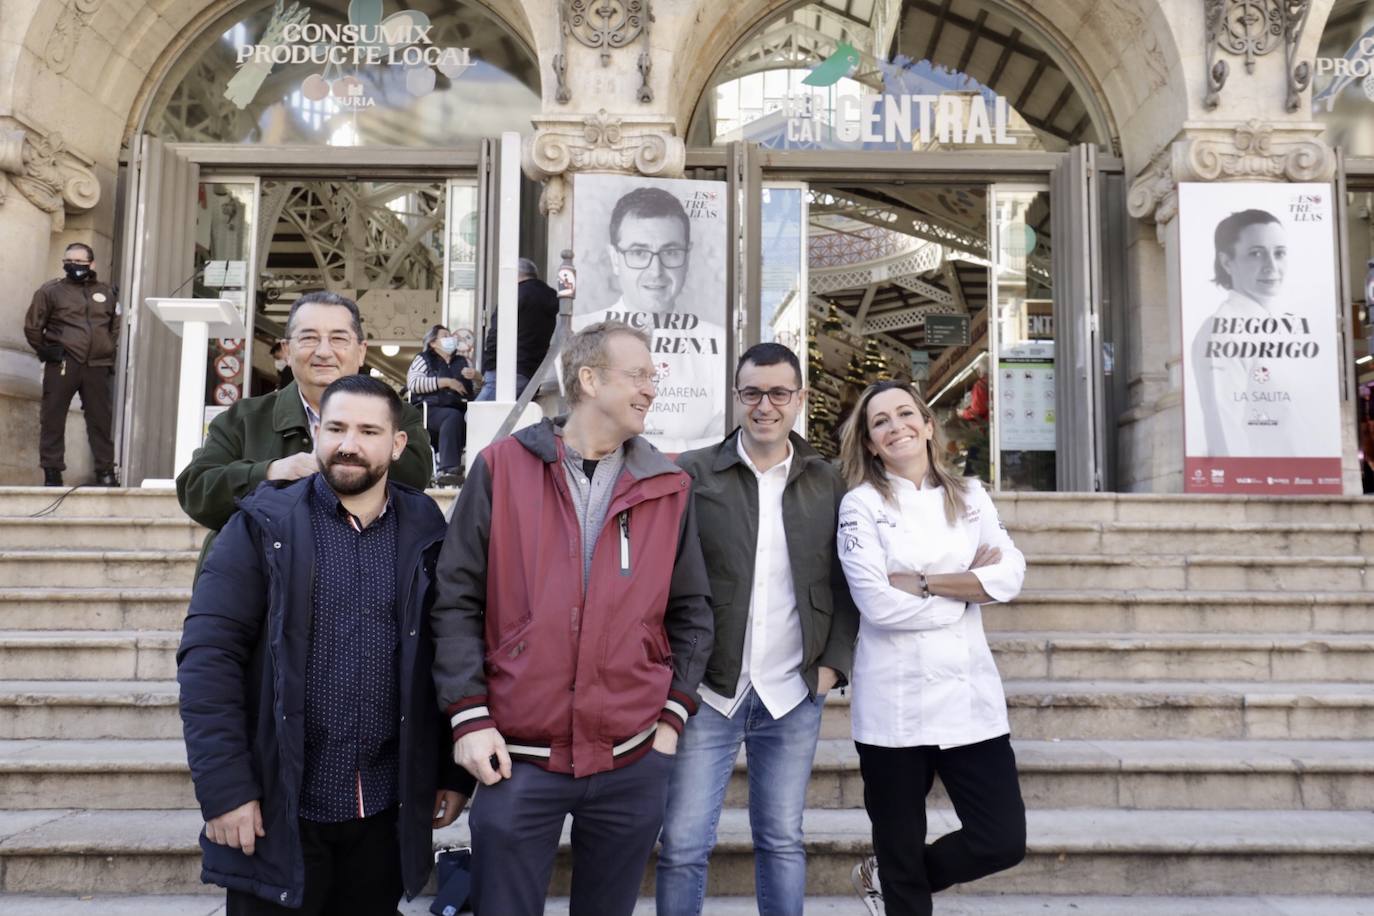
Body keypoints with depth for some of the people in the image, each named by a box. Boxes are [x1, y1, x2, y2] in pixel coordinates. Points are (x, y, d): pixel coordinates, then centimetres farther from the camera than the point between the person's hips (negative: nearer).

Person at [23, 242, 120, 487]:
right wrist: (46, 350, 1)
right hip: (62, 365, -2)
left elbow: (117, 327, 20)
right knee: (53, 419, 0)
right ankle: (52, 471, 8)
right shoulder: (50, 291, 3)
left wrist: (111, 353, 11)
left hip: (98, 367, 2)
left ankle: (106, 471, 12)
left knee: (101, 420, 5)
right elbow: (32, 326, 6)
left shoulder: (106, 292, 12)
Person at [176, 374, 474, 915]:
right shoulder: (263, 525, -4)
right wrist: (224, 787, -14)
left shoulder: (426, 534, 2)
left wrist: (455, 773, 5)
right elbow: (208, 655, -9)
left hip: (386, 810, 2)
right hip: (279, 809, -2)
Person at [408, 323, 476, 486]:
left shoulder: (462, 362, 30)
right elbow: (413, 383, -2)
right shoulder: (424, 359, 18)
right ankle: (449, 469, -45)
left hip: (459, 409, 3)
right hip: (430, 410, -3)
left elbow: (476, 391, 27)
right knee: (454, 416, -38)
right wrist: (446, 382, -6)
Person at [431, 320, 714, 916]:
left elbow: (692, 611, 8)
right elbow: (457, 599, -3)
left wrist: (672, 716, 1)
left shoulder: (669, 487, 4)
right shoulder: (503, 466, -3)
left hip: (633, 762, 3)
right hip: (517, 758, -2)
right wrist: (469, 717, -8)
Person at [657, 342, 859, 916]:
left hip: (793, 696, 2)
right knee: (683, 844, 4)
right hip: (708, 692, -1)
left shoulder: (828, 484, 4)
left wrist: (834, 664, -1)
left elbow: (847, 586, 8)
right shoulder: (692, 474, -3)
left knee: (783, 841, 14)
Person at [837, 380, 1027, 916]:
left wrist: (922, 582, -13)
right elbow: (878, 603, -14)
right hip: (894, 701, -3)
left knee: (1003, 841, 6)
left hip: (969, 693, 4)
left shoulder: (970, 496, 8)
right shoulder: (861, 504, -3)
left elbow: (1010, 575, -5)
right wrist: (968, 587, -5)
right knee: (901, 852, 8)